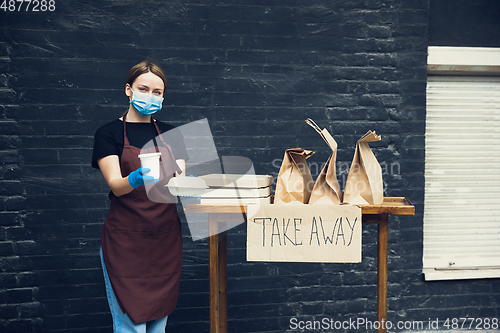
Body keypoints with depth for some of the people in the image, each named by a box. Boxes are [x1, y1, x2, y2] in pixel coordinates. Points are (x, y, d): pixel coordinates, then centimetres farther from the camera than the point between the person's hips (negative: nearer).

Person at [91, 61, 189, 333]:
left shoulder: (169, 134, 11)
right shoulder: (109, 133, -1)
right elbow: (116, 186, -12)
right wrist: (137, 178, -34)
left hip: (166, 239, 4)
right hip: (126, 240, -3)